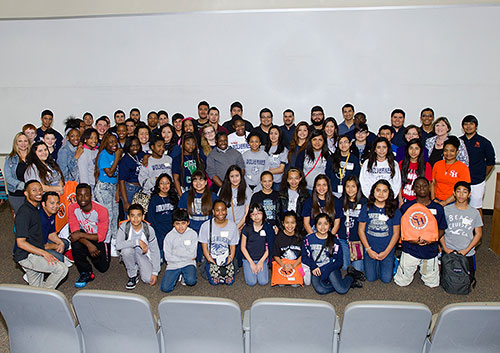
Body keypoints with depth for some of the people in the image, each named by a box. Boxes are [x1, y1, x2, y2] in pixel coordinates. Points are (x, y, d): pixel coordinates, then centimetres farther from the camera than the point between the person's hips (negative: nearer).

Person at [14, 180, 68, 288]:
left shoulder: (34, 209, 13)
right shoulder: (24, 212, -18)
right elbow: (20, 242, -23)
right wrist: (44, 253, -24)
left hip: (35, 253, 10)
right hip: (27, 257, -10)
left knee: (36, 288, 14)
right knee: (62, 269, -19)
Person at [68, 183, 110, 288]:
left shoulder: (101, 210, -27)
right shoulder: (72, 208, -18)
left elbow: (100, 236, -25)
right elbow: (75, 231, -19)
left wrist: (81, 235, -34)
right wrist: (88, 244, -34)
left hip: (100, 240, -1)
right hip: (84, 237, 1)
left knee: (103, 267, -4)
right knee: (75, 243, -32)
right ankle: (86, 273, -12)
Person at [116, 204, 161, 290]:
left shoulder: (149, 230, -17)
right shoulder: (124, 226, -18)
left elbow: (155, 251, -12)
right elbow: (118, 245, -33)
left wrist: (155, 272, -16)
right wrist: (137, 242, -36)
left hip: (143, 255, 1)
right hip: (129, 255, 0)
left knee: (148, 279, -21)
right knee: (127, 250, -35)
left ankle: (138, 267, 15)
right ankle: (133, 276, -10)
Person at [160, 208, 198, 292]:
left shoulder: (193, 234, -4)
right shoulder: (169, 236, -2)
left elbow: (192, 254, -10)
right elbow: (168, 257, -6)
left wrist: (175, 252, -8)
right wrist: (186, 256, -8)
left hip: (188, 263, -1)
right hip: (173, 264, 1)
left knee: (191, 281, -30)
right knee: (165, 288, -15)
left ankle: (185, 276, 7)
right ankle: (178, 275, 15)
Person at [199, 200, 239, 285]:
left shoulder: (232, 226, -2)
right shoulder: (206, 226, -8)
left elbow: (233, 247, 2)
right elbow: (204, 247, -5)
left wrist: (230, 260, -11)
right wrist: (211, 261, -14)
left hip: (226, 259, 2)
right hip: (212, 258, -1)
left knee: (229, 281, -15)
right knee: (214, 281, -19)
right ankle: (207, 268, 12)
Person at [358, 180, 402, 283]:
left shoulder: (394, 210, -5)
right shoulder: (367, 208, -5)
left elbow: (396, 233, -2)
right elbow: (361, 230, -1)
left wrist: (386, 252, -8)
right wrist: (368, 249, -8)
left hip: (387, 250, 0)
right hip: (370, 249, 0)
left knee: (386, 279, 1)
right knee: (371, 278, 3)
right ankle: (376, 263, 32)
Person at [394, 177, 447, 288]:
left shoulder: (438, 208, 4)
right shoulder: (406, 207, -1)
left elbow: (441, 229, 7)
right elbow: (399, 228, 1)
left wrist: (432, 239, -13)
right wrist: (409, 239, -16)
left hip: (430, 250, 2)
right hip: (410, 249, -1)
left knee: (432, 283, 10)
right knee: (401, 282, 3)